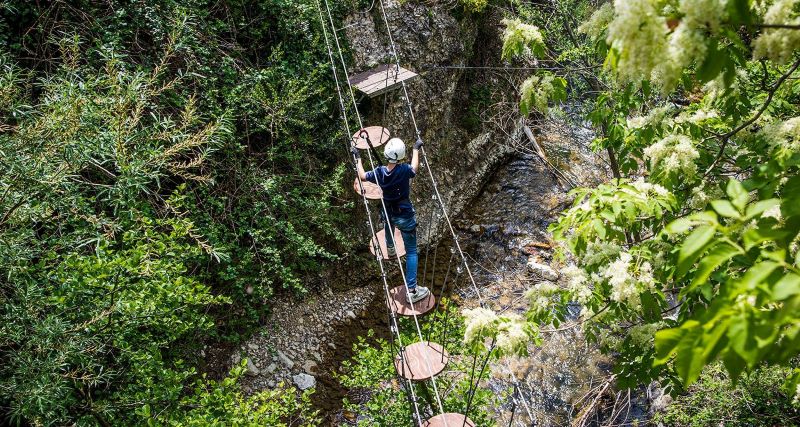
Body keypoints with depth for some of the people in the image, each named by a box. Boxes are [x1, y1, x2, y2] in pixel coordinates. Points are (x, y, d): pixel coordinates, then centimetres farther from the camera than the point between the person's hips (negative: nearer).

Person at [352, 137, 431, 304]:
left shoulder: (379, 172, -17)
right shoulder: (404, 170, -25)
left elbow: (362, 176, 2)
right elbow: (415, 168, 0)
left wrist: (358, 158, 15)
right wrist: (416, 149, 13)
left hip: (388, 213, 4)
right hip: (405, 216, -4)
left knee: (388, 223, 42)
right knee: (411, 252, 3)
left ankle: (390, 248, 72)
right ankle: (411, 290, 1)